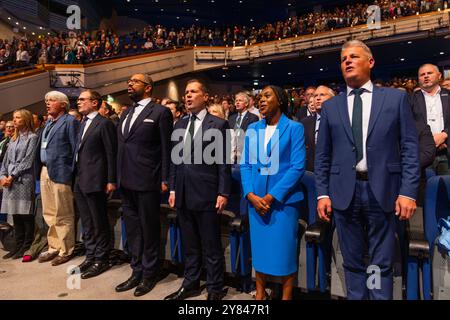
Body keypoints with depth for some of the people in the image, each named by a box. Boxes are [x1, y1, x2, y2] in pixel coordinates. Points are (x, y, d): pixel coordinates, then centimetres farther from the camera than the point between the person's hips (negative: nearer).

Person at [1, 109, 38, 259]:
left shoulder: (32, 137, -2)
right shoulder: (13, 139, 19)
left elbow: (27, 161, -9)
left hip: (24, 180, -7)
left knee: (26, 215, -3)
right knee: (16, 215, 9)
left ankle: (27, 246, 4)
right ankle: (18, 246, 16)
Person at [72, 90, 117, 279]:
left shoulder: (104, 124, -10)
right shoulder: (83, 123, 16)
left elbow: (111, 153, -13)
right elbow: (80, 151, 16)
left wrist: (111, 180, -15)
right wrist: (76, 176, 12)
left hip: (94, 181, -9)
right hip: (80, 181, 9)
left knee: (99, 223, 2)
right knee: (87, 223, 15)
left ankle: (101, 260, 14)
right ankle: (90, 256, 27)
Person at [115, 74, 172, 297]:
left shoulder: (160, 112, -5)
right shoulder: (126, 113, 17)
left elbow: (166, 149, -8)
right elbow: (120, 147, 17)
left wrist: (165, 180, -11)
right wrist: (117, 178, 13)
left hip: (148, 182, -7)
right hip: (126, 182, 7)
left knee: (149, 229, 5)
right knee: (132, 229, 15)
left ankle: (149, 274, 21)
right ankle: (137, 271, 29)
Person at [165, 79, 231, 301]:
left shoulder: (218, 124, -4)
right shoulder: (179, 125, 13)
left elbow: (223, 162, -7)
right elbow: (175, 160, 15)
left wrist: (223, 193, -11)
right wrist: (173, 188, 11)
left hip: (206, 194, -5)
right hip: (183, 195, 6)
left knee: (212, 246, 6)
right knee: (189, 245, 18)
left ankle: (215, 290, 22)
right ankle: (190, 284, 33)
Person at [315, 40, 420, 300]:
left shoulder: (396, 98, 5)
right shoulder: (330, 106, 9)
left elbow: (410, 148, 1)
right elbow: (322, 155, 8)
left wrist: (408, 191, -8)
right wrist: (323, 193, 1)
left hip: (382, 191, -1)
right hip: (344, 192, 2)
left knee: (382, 265, 9)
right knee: (353, 262, 13)